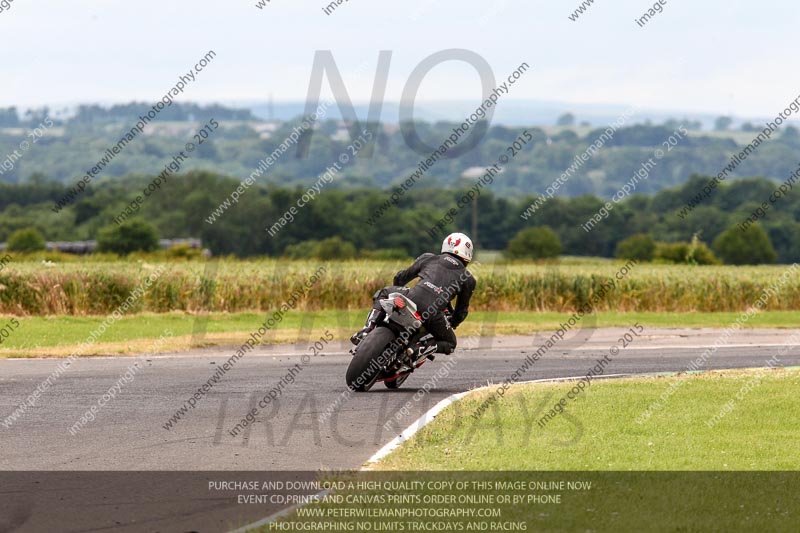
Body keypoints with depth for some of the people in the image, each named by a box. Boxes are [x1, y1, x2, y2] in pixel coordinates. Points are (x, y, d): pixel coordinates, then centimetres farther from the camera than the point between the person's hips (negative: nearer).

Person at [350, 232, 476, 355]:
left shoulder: (428, 258, 26)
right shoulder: (468, 279, 23)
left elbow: (400, 277, 35)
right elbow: (462, 309, 28)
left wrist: (397, 292, 56)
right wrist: (452, 325, 49)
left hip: (413, 298, 1)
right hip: (433, 314, -1)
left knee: (383, 293, 32)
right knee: (450, 343, 25)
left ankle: (368, 328, 7)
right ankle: (421, 347, -7)